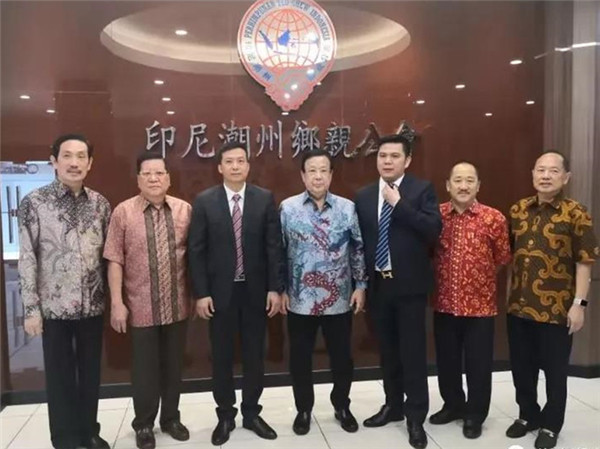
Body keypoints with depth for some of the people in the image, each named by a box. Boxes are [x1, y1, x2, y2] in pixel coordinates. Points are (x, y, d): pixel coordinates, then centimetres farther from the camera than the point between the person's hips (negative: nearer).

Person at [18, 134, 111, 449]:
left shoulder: (101, 204, 4)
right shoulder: (34, 202, -6)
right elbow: (27, 259, -7)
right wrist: (31, 307, -9)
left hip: (93, 306, 3)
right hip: (54, 306, -3)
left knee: (91, 373, 14)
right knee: (60, 376, 10)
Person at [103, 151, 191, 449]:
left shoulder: (185, 210, 1)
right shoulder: (123, 212, -5)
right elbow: (115, 260, -5)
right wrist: (117, 303, -8)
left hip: (177, 305, 2)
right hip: (141, 307, -2)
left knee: (173, 365, 15)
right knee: (144, 368, 11)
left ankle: (171, 418, 35)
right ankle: (143, 425, 31)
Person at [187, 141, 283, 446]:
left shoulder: (265, 199, 0)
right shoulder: (204, 201, -2)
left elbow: (274, 247, -1)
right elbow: (196, 250, -3)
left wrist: (275, 288, -5)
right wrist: (201, 293, -8)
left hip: (256, 290, 1)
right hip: (220, 291, 0)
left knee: (254, 355, 11)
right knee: (222, 357, 10)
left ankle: (251, 413, 29)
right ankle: (225, 416, 27)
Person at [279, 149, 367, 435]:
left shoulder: (347, 208, -2)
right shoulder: (288, 208, -3)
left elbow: (358, 250, 3)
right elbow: (279, 252, 1)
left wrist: (360, 286, 0)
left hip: (339, 298, 1)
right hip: (300, 298, 0)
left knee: (341, 356, 14)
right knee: (300, 357, 12)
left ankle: (342, 407, 37)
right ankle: (303, 410, 33)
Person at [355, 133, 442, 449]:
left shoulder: (422, 190, -3)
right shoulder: (364, 196, 8)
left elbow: (433, 230, -16)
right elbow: (360, 239, 9)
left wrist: (399, 203, -20)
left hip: (409, 284, -4)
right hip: (378, 284, 4)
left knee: (412, 351, 2)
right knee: (388, 350, 15)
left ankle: (416, 417, 16)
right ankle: (393, 405, 32)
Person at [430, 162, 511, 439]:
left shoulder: (494, 218, -8)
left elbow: (503, 259, 3)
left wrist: (479, 273, 8)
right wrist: (442, 273, 5)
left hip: (480, 304, -2)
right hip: (444, 303, 3)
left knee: (478, 363, 9)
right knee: (446, 360, 16)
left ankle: (475, 414, 29)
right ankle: (453, 404, 38)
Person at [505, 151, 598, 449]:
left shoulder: (576, 214, -8)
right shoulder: (518, 211, 5)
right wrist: (509, 294, 12)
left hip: (556, 309, -4)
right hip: (518, 306, 4)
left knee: (554, 371, 11)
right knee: (521, 367, 16)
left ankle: (551, 425, 30)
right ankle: (528, 415, 36)